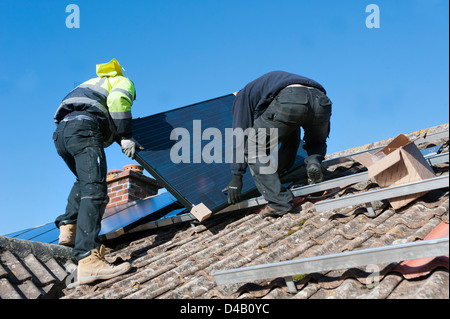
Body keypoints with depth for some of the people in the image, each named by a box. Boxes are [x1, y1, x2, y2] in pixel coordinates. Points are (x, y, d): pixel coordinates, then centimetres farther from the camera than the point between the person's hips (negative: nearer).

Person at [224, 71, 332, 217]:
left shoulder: (245, 95, 30)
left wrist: (237, 177, 17)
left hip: (289, 101, -6)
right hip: (321, 101, 6)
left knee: (254, 148, 8)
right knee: (317, 141, 37)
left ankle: (279, 202, -2)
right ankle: (314, 161, 4)